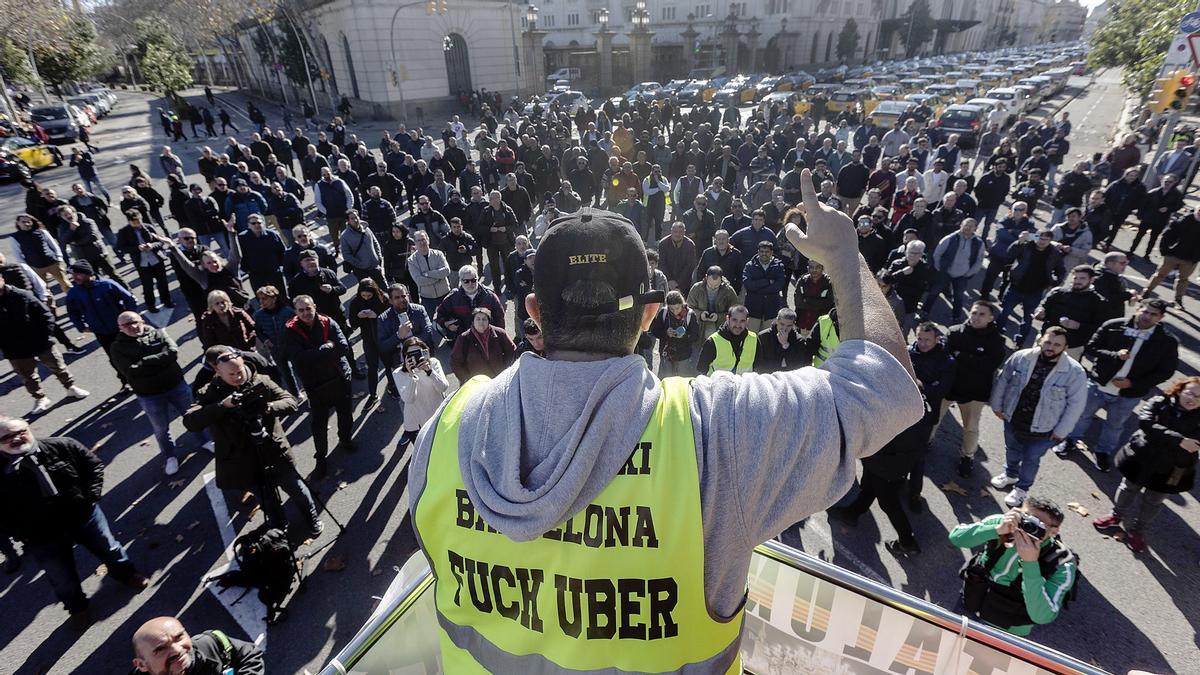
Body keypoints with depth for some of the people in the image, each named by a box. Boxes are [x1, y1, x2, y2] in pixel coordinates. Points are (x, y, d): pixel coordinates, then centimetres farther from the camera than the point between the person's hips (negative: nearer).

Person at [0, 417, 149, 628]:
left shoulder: (61, 446, -14)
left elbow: (94, 465, -2)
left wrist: (91, 497, -10)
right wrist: (24, 535, -13)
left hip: (83, 514, 0)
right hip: (42, 538, 0)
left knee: (109, 549, 20)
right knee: (63, 580, 17)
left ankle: (127, 574, 50)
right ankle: (77, 608, 46)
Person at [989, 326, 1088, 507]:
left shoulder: (1075, 372, -19)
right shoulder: (1021, 357, -13)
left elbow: (1076, 404, -12)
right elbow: (1003, 380, 0)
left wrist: (1061, 430, -11)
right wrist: (997, 405, 1)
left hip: (1042, 429, -2)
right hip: (1013, 419, 3)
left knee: (1031, 460, 16)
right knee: (1012, 450, 26)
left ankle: (1021, 488, 39)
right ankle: (1010, 474, 53)